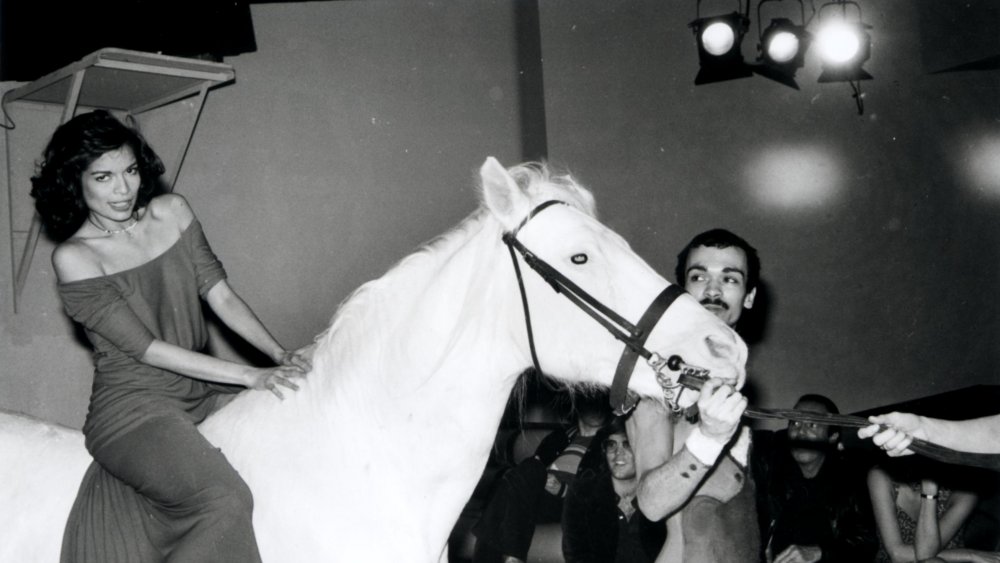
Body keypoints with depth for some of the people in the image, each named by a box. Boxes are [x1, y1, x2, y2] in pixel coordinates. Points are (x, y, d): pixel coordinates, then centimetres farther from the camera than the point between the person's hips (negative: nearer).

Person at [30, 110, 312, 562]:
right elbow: (146, 349, -14)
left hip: (204, 385, 7)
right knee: (224, 501, -29)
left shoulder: (171, 212, 7)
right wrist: (252, 376, -19)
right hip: (134, 403, -7)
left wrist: (280, 354, -10)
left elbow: (220, 294, 6)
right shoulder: (74, 257, -10)